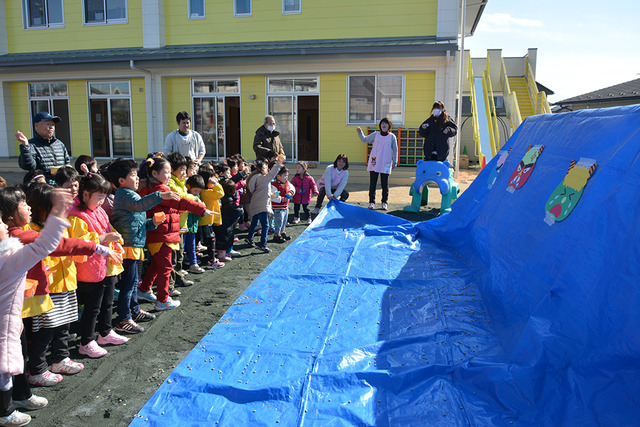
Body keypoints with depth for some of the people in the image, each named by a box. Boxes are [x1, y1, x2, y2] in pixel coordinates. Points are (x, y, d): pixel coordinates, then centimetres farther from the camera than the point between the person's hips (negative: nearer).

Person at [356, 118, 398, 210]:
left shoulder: (392, 137, 3)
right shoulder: (375, 134, 7)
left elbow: (395, 150, 6)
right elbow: (365, 139, 17)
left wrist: (394, 162, 2)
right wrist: (360, 132, 2)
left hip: (385, 164, -1)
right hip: (374, 163, 1)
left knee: (385, 184, 4)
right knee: (372, 183, 3)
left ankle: (384, 203, 15)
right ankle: (371, 202, 12)